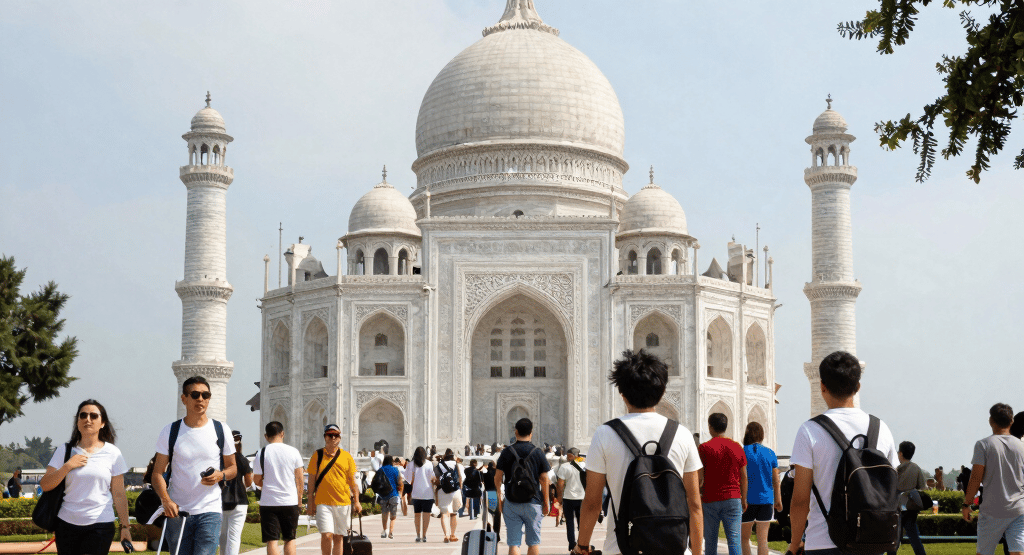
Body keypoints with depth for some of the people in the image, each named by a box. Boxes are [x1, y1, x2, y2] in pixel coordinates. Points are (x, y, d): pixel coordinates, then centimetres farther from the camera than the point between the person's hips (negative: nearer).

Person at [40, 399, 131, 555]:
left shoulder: (112, 453, 5)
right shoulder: (65, 451, 7)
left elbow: (119, 494, 6)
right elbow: (45, 485, 1)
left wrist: (125, 526, 2)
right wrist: (67, 466, -11)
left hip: (100, 525, -2)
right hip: (67, 523, 2)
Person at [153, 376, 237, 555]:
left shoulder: (221, 430, 5)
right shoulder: (170, 432, 3)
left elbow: (233, 467, 13)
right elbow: (158, 472, 2)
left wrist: (221, 475, -11)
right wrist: (166, 500, -16)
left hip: (210, 511, -1)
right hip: (176, 510, 1)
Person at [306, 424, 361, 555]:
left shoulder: (346, 457, 7)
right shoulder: (317, 456, 3)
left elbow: (353, 481, 10)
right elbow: (311, 481, 6)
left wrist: (356, 501, 3)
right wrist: (310, 502, 3)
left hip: (343, 503, 2)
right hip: (323, 503, -2)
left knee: (338, 537, 7)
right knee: (327, 535, -14)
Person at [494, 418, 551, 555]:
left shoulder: (507, 452, 1)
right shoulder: (538, 453, -1)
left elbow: (497, 478, 1)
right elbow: (544, 479, -1)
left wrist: (500, 498, 12)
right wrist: (546, 502, 7)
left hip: (511, 502, 0)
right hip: (533, 502, 0)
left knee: (513, 543, 1)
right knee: (533, 541, 9)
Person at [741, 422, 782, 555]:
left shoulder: (742, 452, -5)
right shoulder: (770, 454, 4)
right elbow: (776, 481, 7)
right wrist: (778, 501, 16)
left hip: (747, 500, -3)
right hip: (766, 499, 3)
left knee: (744, 538, 9)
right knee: (763, 539, 4)